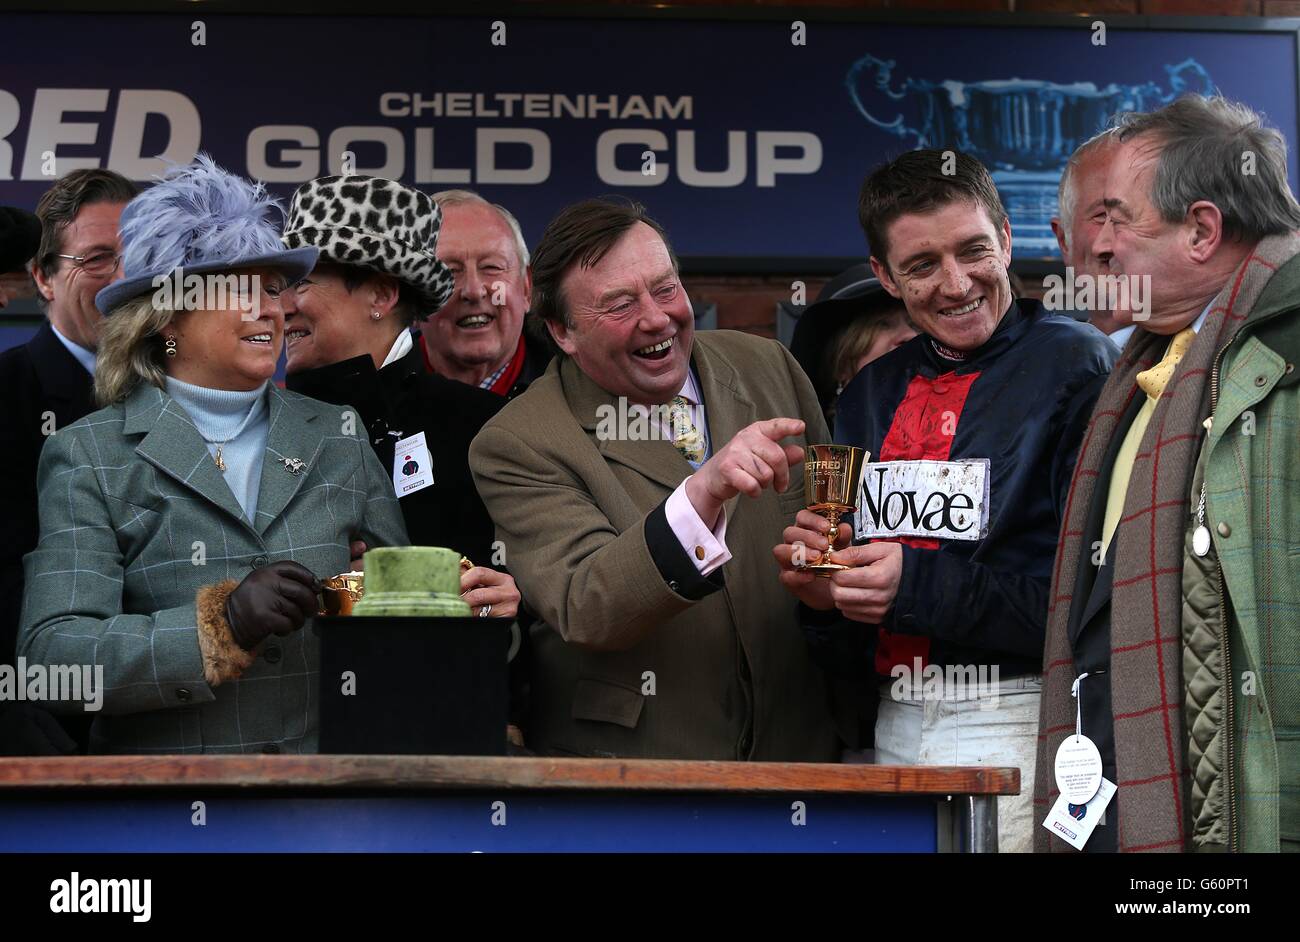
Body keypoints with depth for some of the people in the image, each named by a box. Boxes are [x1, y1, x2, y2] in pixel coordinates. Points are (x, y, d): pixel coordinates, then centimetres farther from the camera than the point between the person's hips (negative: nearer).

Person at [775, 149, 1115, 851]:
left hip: (1021, 725, -5)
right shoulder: (871, 397, 12)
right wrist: (821, 591, -7)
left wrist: (920, 586, -19)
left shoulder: (1077, 366, -7)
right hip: (895, 730, 6)